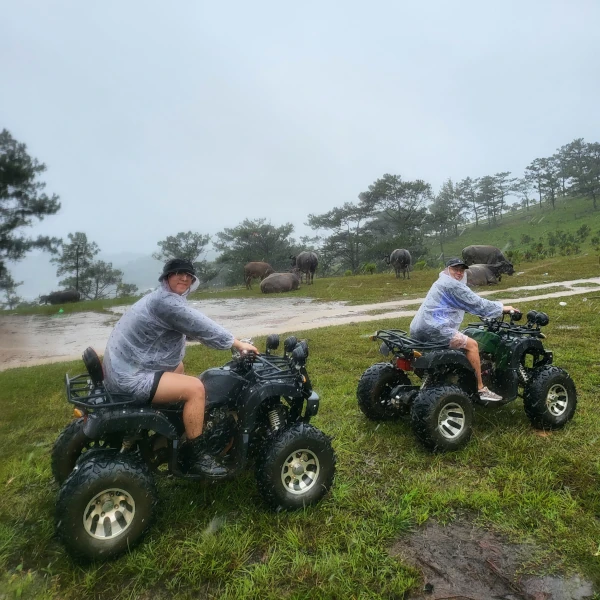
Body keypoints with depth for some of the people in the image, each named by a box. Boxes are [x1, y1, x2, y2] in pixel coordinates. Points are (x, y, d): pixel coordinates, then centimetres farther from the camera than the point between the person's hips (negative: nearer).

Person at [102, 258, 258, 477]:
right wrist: (238, 344, -9)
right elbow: (201, 327, -20)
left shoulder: (168, 299, 14)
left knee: (178, 367, 30)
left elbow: (194, 327, 20)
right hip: (130, 377, -11)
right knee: (195, 388, -16)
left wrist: (232, 341, 16)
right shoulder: (166, 301, -19)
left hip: (124, 369, 11)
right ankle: (194, 455, -3)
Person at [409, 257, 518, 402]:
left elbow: (471, 302, 34)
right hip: (433, 328, -11)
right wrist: (502, 308, 7)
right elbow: (476, 303, -5)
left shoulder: (442, 282, 26)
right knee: (472, 345, -7)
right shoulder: (452, 285, -7)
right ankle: (480, 389, 0)